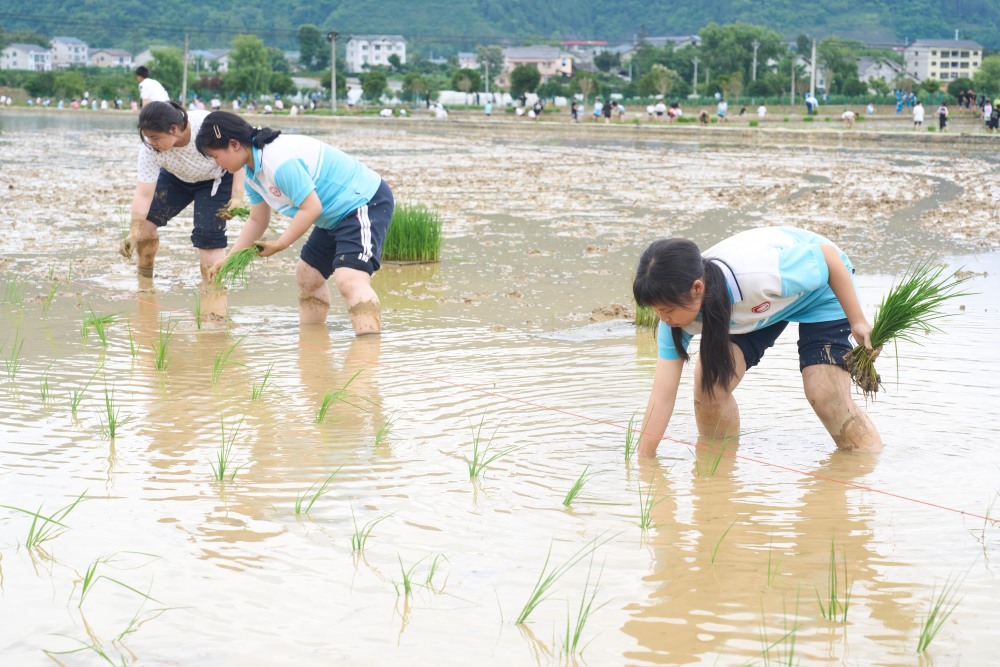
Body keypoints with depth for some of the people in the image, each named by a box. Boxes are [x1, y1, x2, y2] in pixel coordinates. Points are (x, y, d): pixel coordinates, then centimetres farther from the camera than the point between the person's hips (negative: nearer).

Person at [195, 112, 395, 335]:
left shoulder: (279, 161, -28)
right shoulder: (252, 172, 7)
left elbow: (311, 208, -27)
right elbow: (257, 220, 15)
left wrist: (279, 245, -18)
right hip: (336, 216, 11)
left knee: (349, 279, -28)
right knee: (307, 275, 19)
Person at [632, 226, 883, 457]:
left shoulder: (759, 275, -45)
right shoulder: (678, 303, -28)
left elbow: (828, 256, -26)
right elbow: (663, 394, -27)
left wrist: (858, 321, -19)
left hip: (820, 289, -4)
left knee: (827, 394, -18)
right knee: (708, 384, -12)